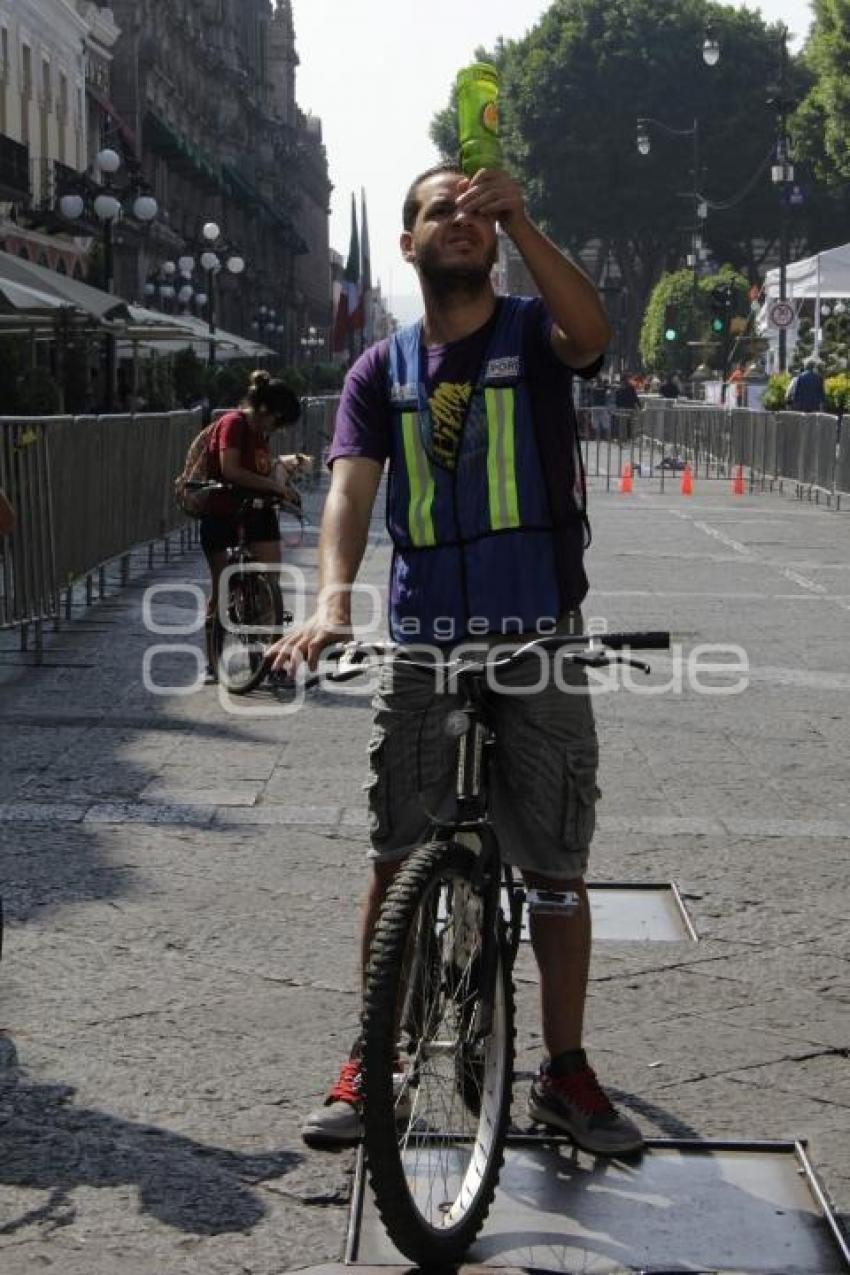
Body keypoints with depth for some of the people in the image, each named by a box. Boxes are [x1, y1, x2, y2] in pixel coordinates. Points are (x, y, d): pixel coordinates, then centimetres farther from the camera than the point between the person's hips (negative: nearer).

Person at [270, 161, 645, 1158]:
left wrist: (518, 218, -34)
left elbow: (591, 335, -24)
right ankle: (370, 1064, 21)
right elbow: (351, 488, -8)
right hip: (421, 647, 2)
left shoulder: (533, 332, 1)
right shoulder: (381, 371, 6)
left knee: (556, 868, 6)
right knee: (396, 863, 7)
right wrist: (332, 599, -26)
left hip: (538, 642, -1)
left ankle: (564, 1072, 20)